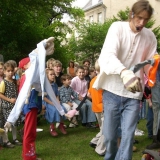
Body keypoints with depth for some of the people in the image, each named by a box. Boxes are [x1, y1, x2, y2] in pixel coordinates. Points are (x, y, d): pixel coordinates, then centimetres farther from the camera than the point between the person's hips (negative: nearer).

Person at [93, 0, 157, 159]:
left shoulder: (150, 37, 3)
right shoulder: (118, 27, -8)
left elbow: (150, 64, 10)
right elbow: (108, 55, -24)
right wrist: (124, 72, -42)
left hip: (133, 94, 2)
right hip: (113, 91, -1)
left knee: (128, 136, -1)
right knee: (109, 135, 8)